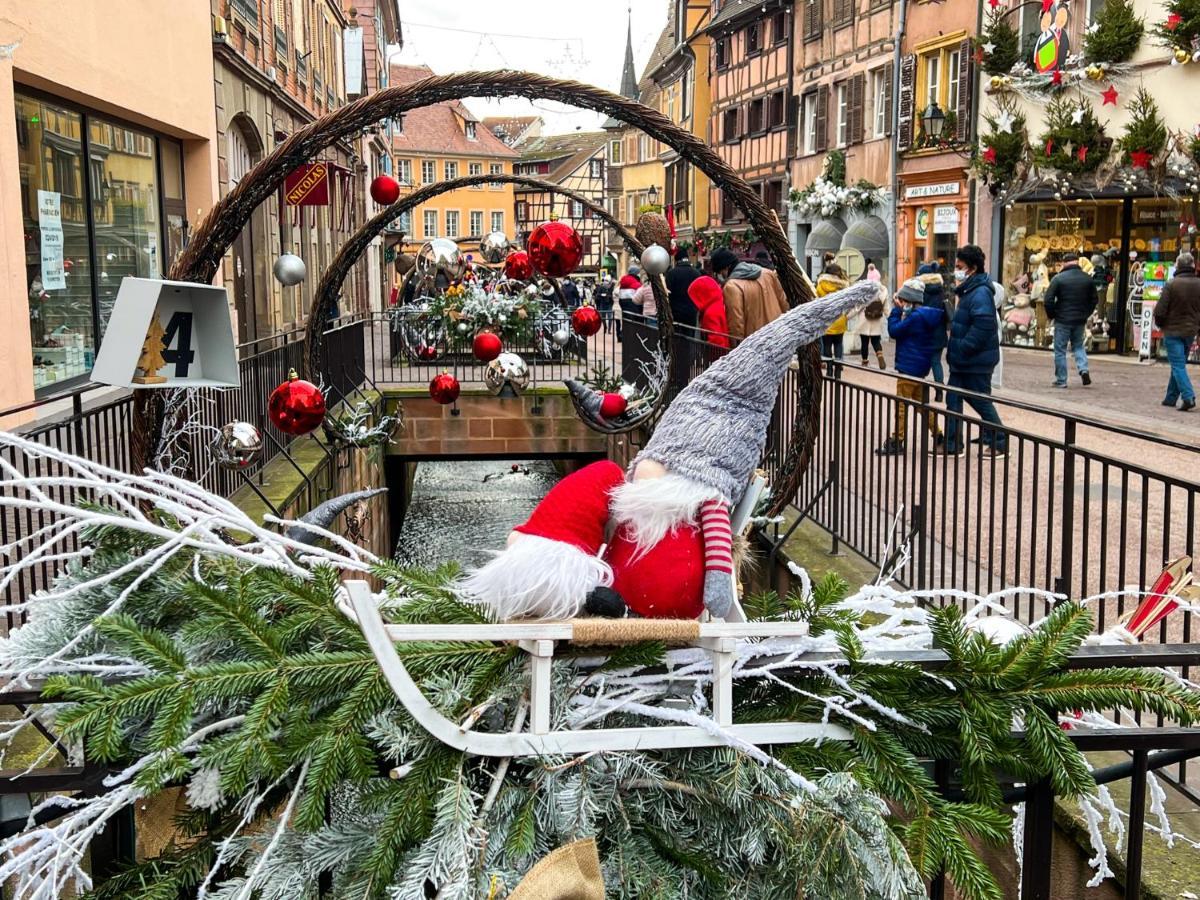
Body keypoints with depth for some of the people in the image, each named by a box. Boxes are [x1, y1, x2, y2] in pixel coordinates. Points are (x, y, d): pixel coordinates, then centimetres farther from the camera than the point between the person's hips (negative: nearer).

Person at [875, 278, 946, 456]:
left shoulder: (915, 317, -21)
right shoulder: (925, 314, 8)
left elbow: (894, 330, -19)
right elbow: (904, 329, 12)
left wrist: (896, 310, -11)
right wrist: (901, 310, -1)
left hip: (909, 366, -10)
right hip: (920, 366, 10)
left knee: (901, 404, -2)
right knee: (921, 402, 18)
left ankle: (897, 441, 3)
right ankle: (938, 436, 21)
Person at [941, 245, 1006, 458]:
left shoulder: (980, 294, -19)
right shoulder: (968, 291, 13)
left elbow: (982, 328, -28)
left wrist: (962, 349, -23)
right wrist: (955, 349, 13)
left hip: (976, 361, -10)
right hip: (963, 361, 10)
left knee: (981, 401, 1)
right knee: (953, 400, 10)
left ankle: (1000, 444, 14)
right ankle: (952, 444, 16)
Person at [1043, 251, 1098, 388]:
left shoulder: (1058, 278, -11)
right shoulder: (1088, 279, 4)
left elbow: (1048, 300, -13)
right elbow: (1094, 299, 11)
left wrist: (1051, 315, 2)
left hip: (1063, 320, -4)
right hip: (1080, 320, 4)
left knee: (1060, 350, 4)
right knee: (1078, 345, 22)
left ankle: (1061, 380, 7)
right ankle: (1083, 370, 1)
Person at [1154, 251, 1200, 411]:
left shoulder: (1172, 285, -15)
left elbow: (1160, 311, -14)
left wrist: (1160, 324, 6)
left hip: (1173, 331, -5)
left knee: (1178, 365, -4)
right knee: (1178, 364, 16)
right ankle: (1171, 398, 23)